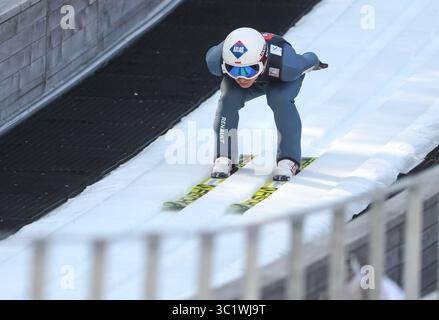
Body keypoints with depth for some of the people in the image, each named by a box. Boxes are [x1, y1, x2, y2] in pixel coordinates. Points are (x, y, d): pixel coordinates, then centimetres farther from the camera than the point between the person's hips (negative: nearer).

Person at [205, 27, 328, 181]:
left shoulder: (286, 64, -46)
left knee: (281, 100, -32)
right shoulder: (216, 61, -39)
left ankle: (289, 160, -21)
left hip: (281, 80, -2)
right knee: (229, 99, -26)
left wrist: (315, 63, 2)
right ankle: (224, 158, -14)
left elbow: (310, 60, -22)